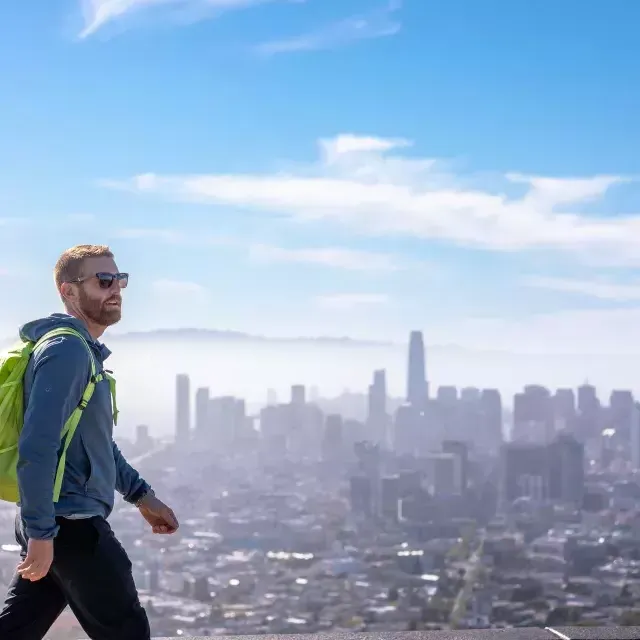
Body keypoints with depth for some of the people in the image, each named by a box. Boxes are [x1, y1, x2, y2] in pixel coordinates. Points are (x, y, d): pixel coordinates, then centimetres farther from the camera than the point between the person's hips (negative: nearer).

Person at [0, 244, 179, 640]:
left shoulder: (85, 351, 16)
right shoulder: (66, 350, -16)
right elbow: (37, 448, -23)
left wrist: (141, 496, 26)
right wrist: (41, 532, -25)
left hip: (51, 524, 9)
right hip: (70, 525, -9)